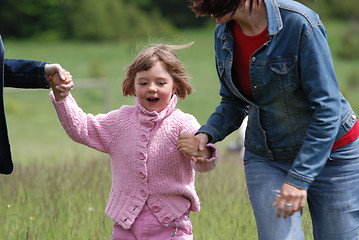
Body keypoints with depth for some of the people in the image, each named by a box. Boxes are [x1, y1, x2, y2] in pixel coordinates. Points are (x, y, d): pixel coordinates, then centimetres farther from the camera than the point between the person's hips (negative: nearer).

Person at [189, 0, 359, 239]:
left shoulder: (299, 23, -22)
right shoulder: (224, 34, -3)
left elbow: (327, 108, -21)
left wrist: (299, 179, -24)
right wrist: (208, 133, -11)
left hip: (329, 153, -4)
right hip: (265, 157, 4)